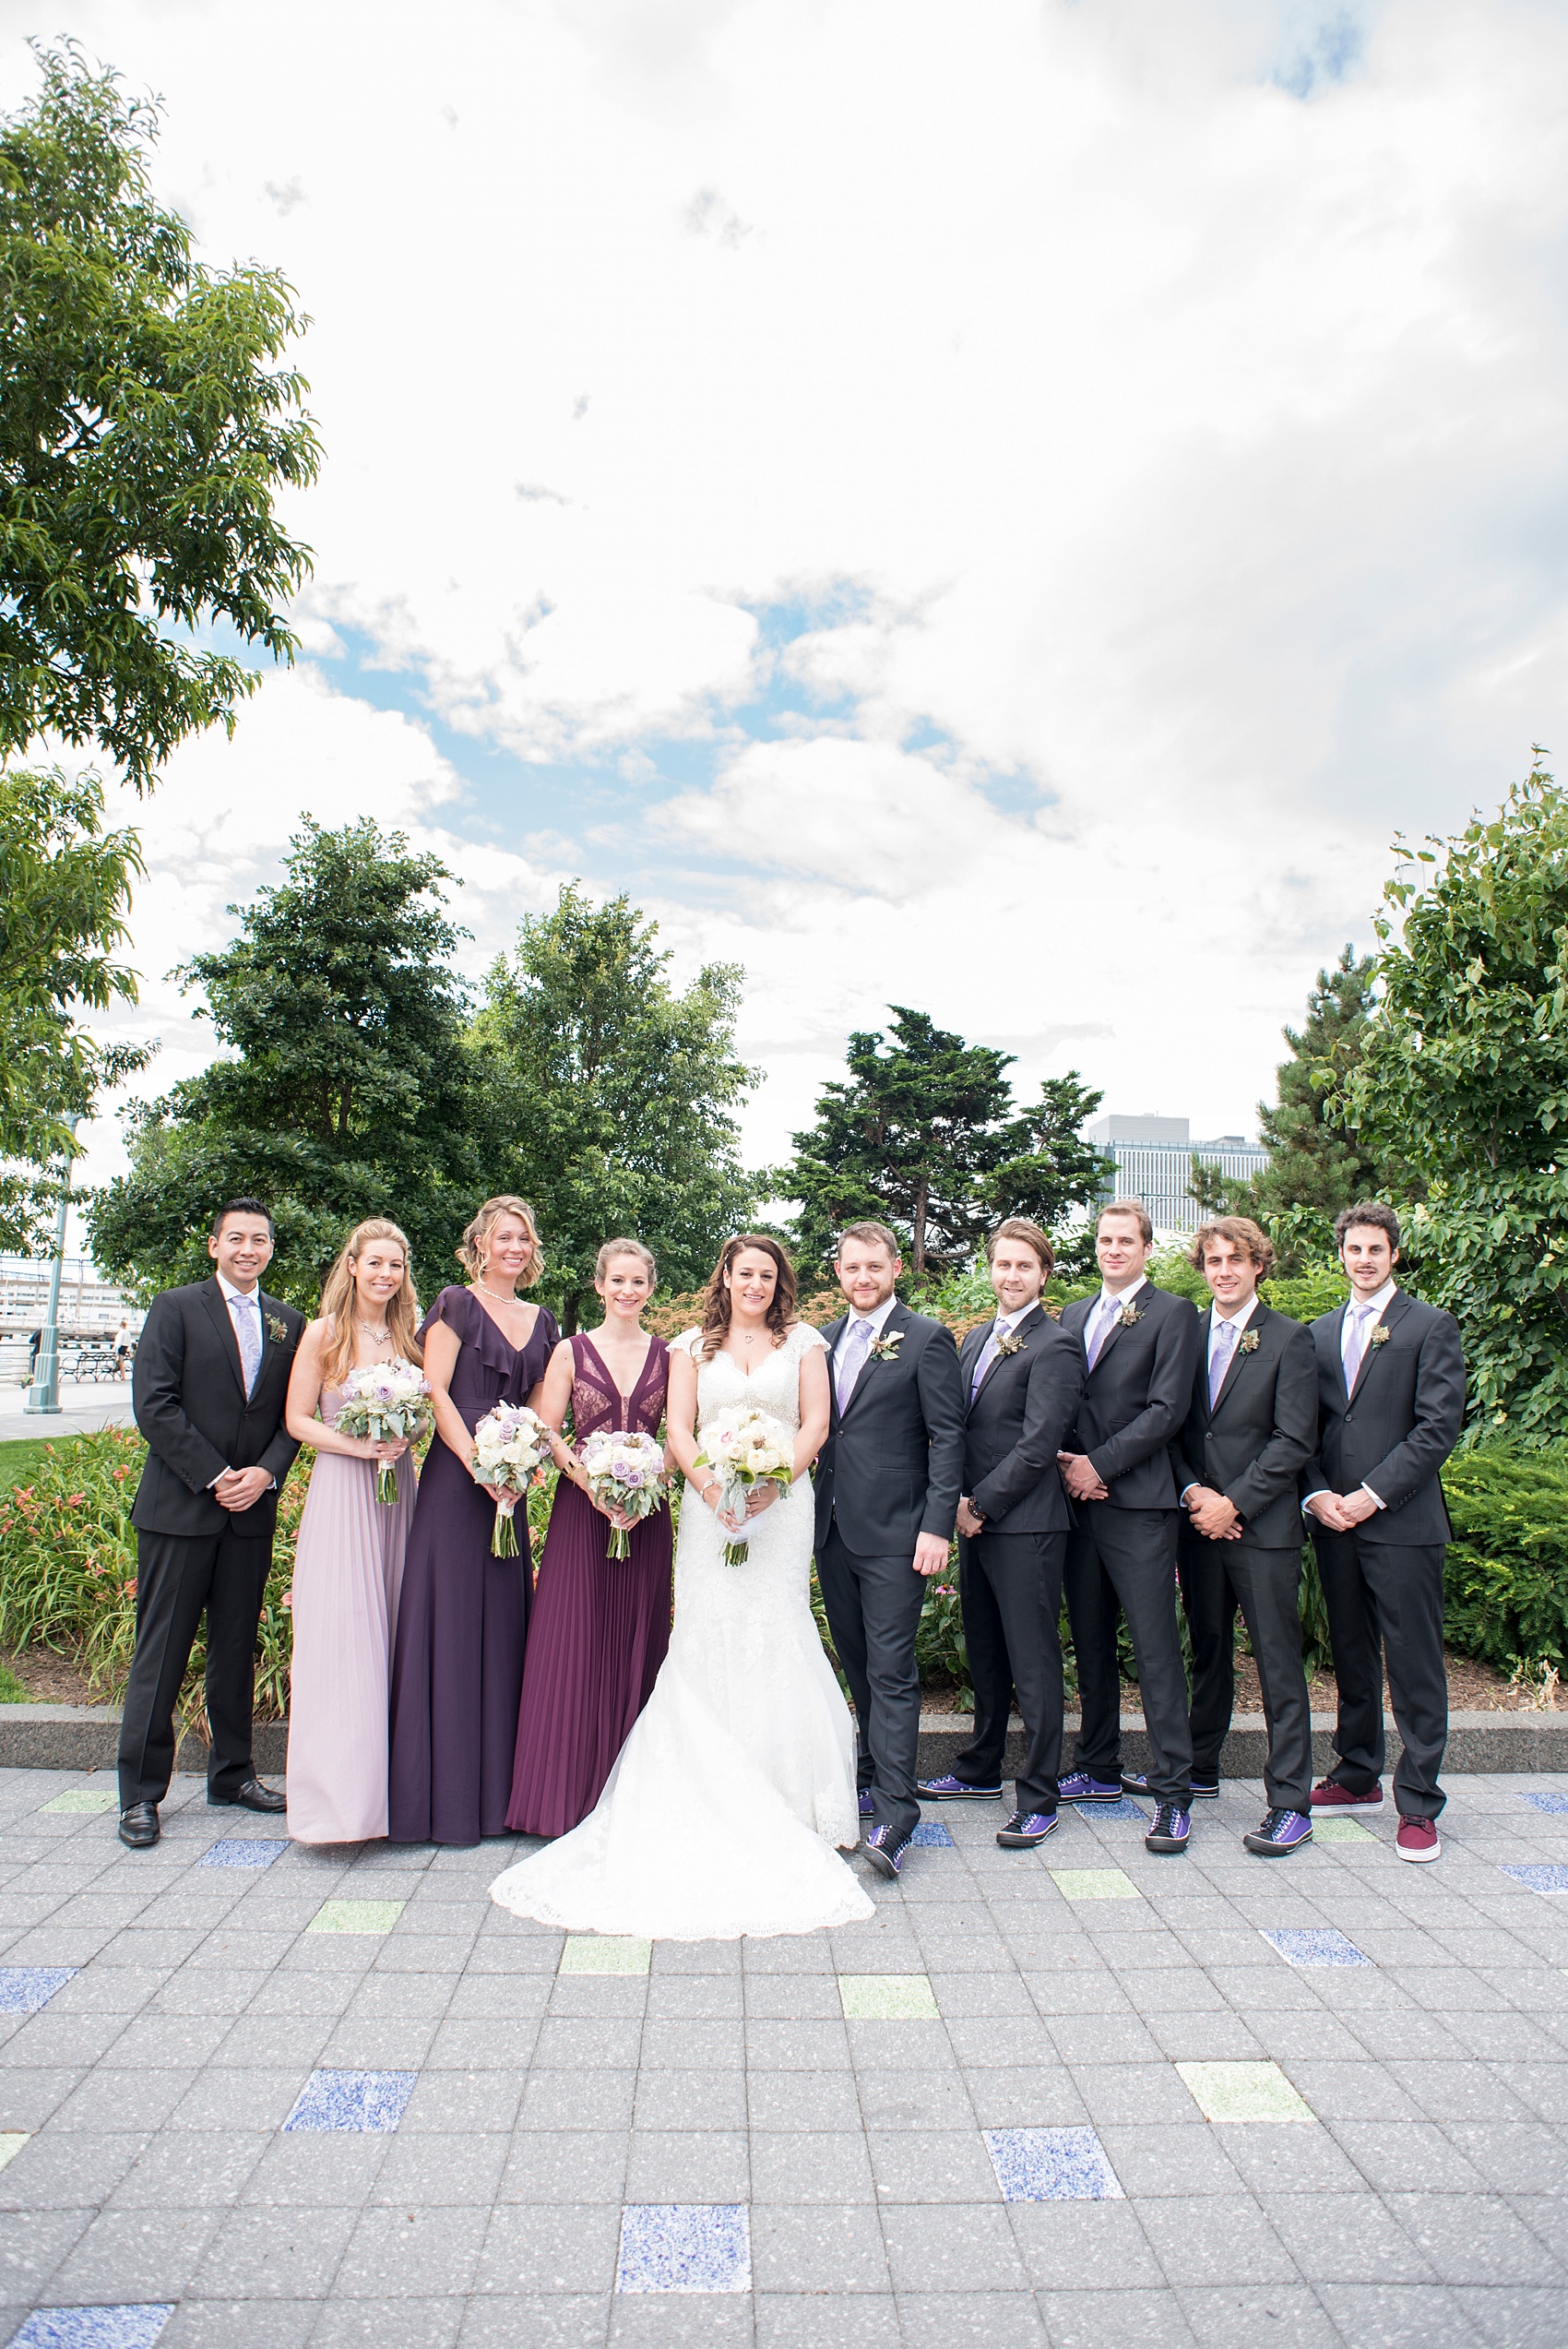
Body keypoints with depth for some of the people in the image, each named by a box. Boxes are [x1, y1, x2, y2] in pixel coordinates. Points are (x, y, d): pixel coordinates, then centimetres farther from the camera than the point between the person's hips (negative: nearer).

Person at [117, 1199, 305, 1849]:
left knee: (237, 1648, 12)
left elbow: (294, 1413, 9)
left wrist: (266, 1473, -8)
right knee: (161, 1653, 2)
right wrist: (215, 1477, -12)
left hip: (253, 1507, 4)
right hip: (180, 1507, -4)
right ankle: (140, 1793, 12)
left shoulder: (289, 1323, 10)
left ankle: (232, 1772, 25)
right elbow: (154, 1405, -9)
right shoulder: (175, 1308, -1)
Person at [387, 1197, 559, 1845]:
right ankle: (446, 1794, 9)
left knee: (502, 1622, 9)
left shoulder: (541, 1321, 15)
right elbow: (434, 1391, -9)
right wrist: (479, 1466, -16)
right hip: (456, 1478, -5)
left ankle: (495, 1789, 19)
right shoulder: (458, 1305, -2)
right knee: (452, 1623, -2)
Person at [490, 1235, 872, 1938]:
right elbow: (679, 1427, 4)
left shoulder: (802, 1341, 10)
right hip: (711, 1505, 1)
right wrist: (709, 1482, -14)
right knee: (706, 1638, -4)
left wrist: (776, 1480, -12)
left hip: (783, 1505, -1)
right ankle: (712, 1795, 5)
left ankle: (782, 1796, 7)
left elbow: (815, 1422, 3)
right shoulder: (693, 1345, 11)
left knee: (775, 1638, -5)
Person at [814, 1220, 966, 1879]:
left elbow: (948, 1436, -8)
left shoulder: (926, 1338, -5)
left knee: (891, 1671, -5)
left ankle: (893, 1820, -2)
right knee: (859, 1667, 16)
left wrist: (937, 1526, -15)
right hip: (833, 1531, 6)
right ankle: (876, 1779, 31)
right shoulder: (824, 1340, 13)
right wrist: (811, 1514, 10)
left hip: (894, 1534, -6)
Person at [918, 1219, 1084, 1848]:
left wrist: (980, 1505, -12)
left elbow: (1036, 1447, -17)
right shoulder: (976, 1339, 13)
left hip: (1025, 1526, -8)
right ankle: (980, 1771, 35)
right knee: (984, 1656, 20)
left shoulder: (1055, 1347, -12)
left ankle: (1038, 1800, 13)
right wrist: (959, 1501, 5)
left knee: (1034, 1665, 2)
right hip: (974, 1521, 8)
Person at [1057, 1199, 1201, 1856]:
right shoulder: (1073, 1314, 16)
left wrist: (1099, 1464, -12)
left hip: (1137, 1504, -6)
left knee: (1155, 1648, -4)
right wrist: (1065, 1463, -1)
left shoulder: (1172, 1313, -2)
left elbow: (1167, 1408, -10)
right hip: (1077, 1502, 6)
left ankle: (1172, 1792, 4)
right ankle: (1098, 1770, 26)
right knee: (1090, 1644, 14)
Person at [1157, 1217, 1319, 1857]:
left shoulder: (1289, 1340, -5)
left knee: (1278, 1664, 0)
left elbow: (1294, 1440, -9)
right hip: (1199, 1520, 5)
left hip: (1262, 1525, -4)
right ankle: (1199, 1768, 31)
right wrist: (1191, 1492, -6)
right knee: (1208, 1653, 17)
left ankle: (1290, 1802, 8)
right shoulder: (1186, 1334, 8)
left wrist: (1234, 1504, -13)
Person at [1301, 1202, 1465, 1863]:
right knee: (1351, 1657, 15)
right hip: (1333, 1520, 5)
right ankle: (1357, 1775, 30)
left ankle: (1418, 1803, 11)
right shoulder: (1319, 1333, 13)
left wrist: (1372, 1495, -14)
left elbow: (1438, 1427, -10)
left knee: (1414, 1666, 1)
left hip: (1402, 1521, -5)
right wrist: (1317, 1495, -3)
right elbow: (1305, 1427, 12)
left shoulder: (1431, 1327, -2)